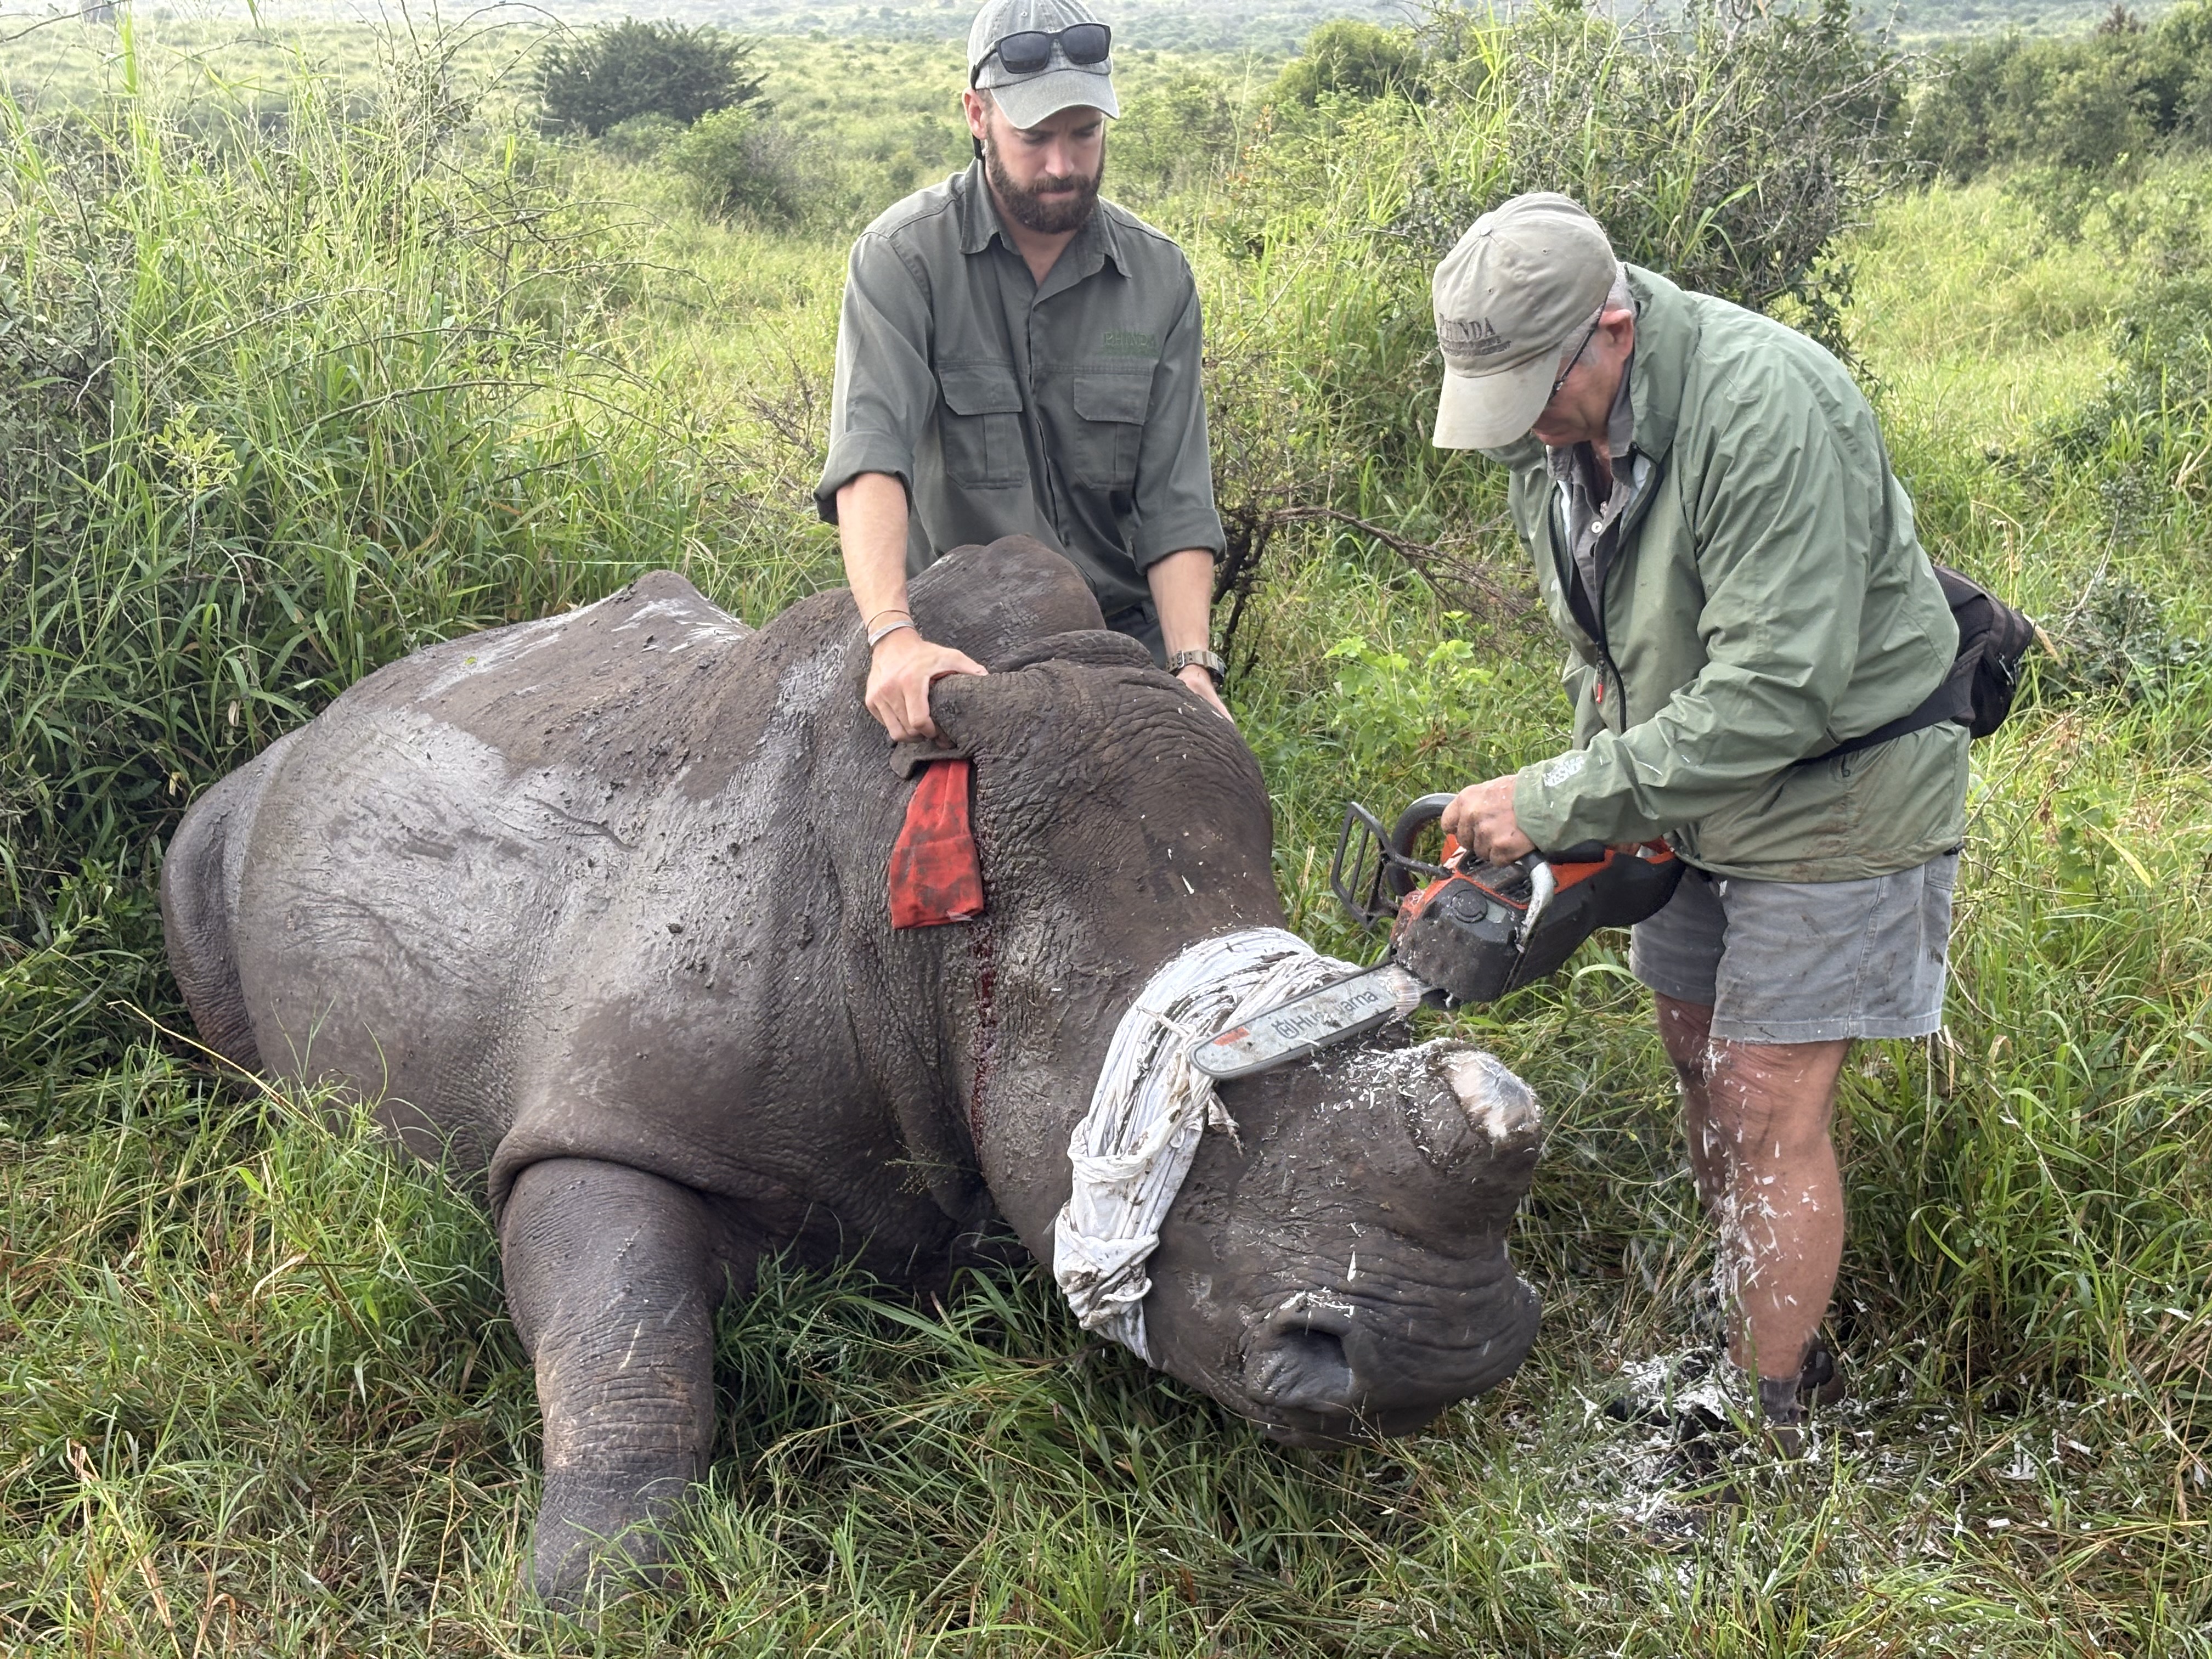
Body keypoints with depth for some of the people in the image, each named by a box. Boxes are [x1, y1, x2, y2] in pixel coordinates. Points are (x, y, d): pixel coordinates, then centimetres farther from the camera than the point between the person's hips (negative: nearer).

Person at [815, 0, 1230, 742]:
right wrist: (893, 634, -38)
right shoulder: (902, 257, -7)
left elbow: (1175, 505, 1)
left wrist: (1191, 664, -15)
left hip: (1125, 635, 3)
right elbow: (869, 457, -22)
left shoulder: (1159, 277, 4)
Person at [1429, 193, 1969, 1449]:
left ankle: (1777, 1426, 10)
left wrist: (1555, 803, -31)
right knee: (1698, 1055, 16)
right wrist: (1601, 769, -3)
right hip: (1691, 774, 8)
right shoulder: (1546, 418, -4)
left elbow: (1773, 691, -34)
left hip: (1835, 787, -8)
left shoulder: (1769, 409, -31)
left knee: (1769, 1110, -4)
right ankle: (1747, 1317, 35)